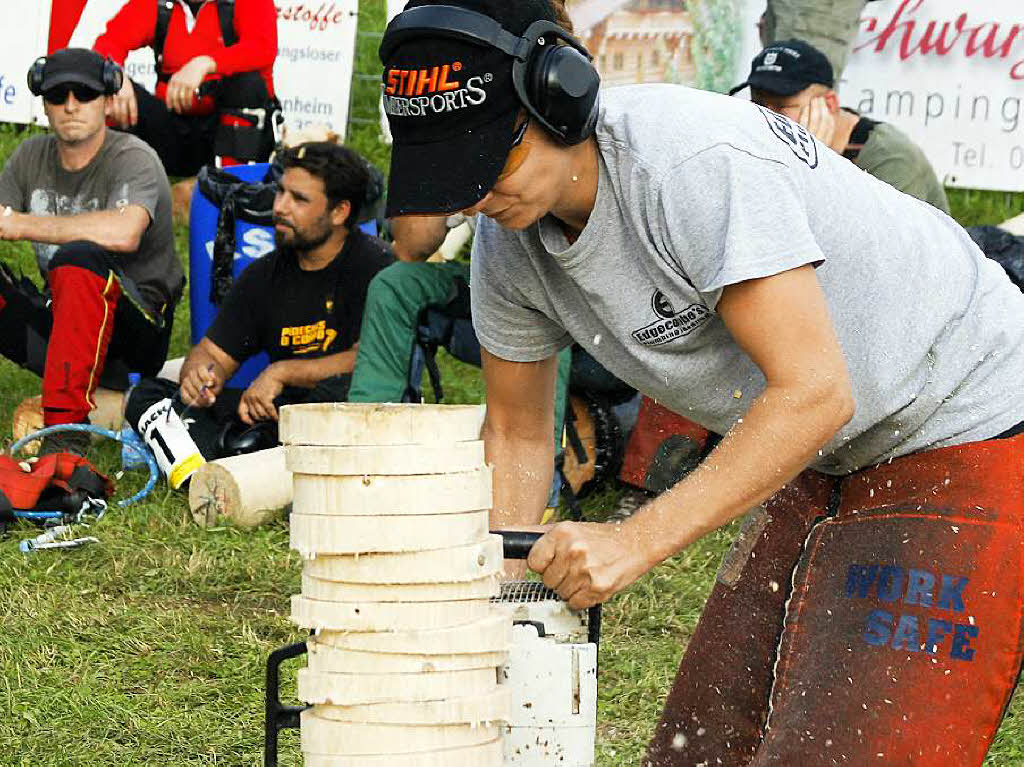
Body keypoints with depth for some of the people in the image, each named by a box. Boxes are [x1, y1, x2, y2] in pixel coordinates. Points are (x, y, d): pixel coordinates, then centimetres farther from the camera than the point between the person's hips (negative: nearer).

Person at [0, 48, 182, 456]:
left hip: (135, 332, -6)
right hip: (58, 320, 6)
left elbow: (123, 233, -32)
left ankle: (66, 427, -36)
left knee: (78, 258, -35)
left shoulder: (133, 159, -11)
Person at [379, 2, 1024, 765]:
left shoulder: (696, 161, -31)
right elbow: (516, 433, 9)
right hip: (829, 461, 9)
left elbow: (813, 392, -33)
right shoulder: (509, 241, -5)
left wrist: (634, 542, -33)